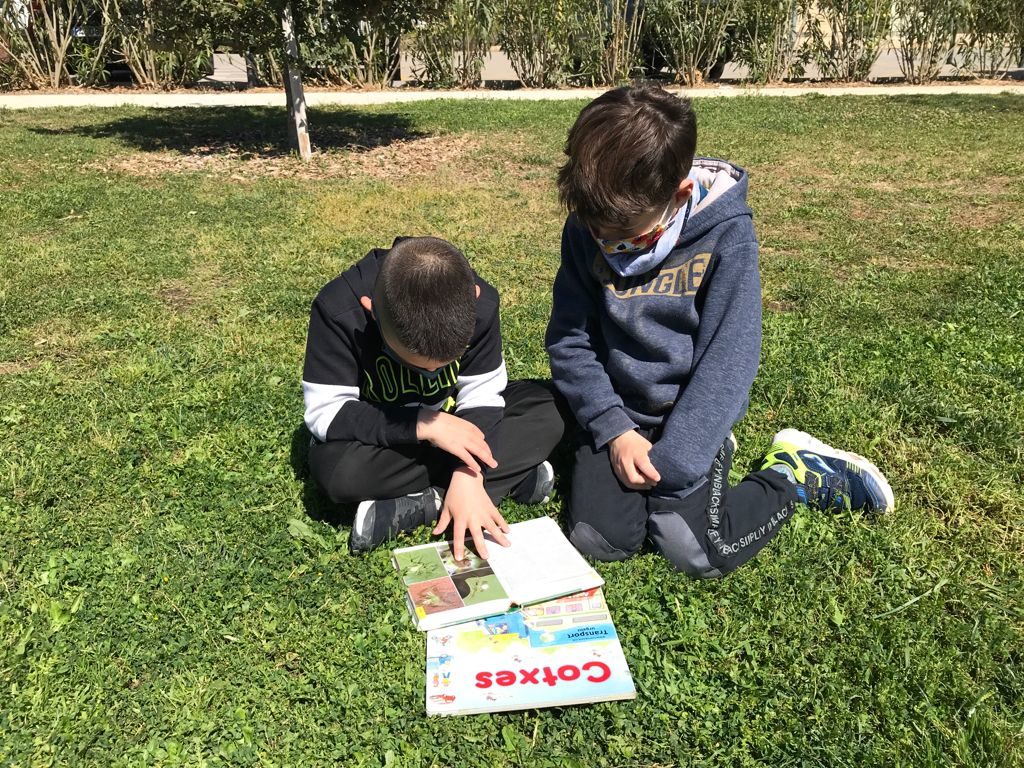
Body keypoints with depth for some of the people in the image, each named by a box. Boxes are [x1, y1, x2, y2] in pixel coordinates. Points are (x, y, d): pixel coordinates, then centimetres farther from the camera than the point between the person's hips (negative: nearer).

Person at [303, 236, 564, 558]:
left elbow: (481, 395, -16)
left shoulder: (479, 302, -23)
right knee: (334, 469, -35)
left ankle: (424, 504, -23)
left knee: (546, 413, -20)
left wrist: (468, 476, -31)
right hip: (382, 434, -2)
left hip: (451, 419, 2)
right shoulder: (338, 311, -30)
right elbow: (324, 413, -28)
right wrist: (424, 425, -35)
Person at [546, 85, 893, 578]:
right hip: (620, 413, 3)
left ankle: (795, 473, 7)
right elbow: (569, 341, -4)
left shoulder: (726, 235, -19)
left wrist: (669, 463, -22)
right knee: (598, 538, -13)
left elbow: (726, 361, -19)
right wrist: (613, 430, -14)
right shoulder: (586, 231, -10)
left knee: (693, 550, -18)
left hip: (692, 413, -3)